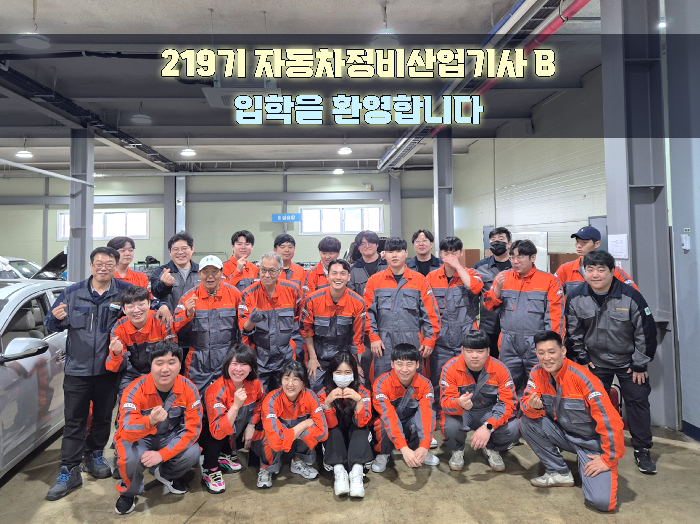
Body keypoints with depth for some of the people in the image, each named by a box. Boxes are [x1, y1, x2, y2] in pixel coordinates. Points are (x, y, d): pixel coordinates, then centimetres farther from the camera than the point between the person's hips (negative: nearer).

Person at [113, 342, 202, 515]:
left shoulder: (189, 389, -21)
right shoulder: (135, 390, -26)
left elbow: (193, 428, -18)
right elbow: (126, 432, -33)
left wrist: (162, 454, -27)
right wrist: (150, 421, -55)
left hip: (170, 436, 2)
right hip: (138, 437, -2)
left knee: (193, 453, -25)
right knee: (131, 458, -33)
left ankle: (167, 474, 12)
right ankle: (128, 491, 3)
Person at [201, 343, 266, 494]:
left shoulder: (254, 384, -16)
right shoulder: (216, 391, -31)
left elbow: (259, 404, 8)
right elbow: (217, 432, -37)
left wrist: (251, 425, -5)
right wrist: (236, 405, -46)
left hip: (235, 435, 6)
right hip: (212, 436, -6)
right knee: (213, 435, -33)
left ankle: (225, 456, 10)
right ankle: (209, 471, -8)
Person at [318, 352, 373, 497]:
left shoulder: (362, 392, -15)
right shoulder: (324, 393, -15)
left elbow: (362, 422, -25)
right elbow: (330, 424, -22)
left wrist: (358, 400, -42)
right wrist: (327, 402, -39)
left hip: (356, 438, 0)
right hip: (335, 440, 1)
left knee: (360, 427, -30)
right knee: (333, 429, -29)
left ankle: (357, 471, -40)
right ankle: (338, 471, -37)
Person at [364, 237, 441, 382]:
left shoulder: (419, 279, 6)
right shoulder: (375, 280, 6)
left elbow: (430, 312, 6)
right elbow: (368, 312, 5)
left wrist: (429, 339, 0)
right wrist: (374, 337, -3)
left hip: (412, 342, 0)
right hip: (384, 343, 0)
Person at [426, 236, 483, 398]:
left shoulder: (470, 274, 6)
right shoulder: (432, 277, 8)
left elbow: (475, 287, -18)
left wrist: (457, 265, -13)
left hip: (465, 338, -1)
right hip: (440, 340, 1)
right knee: (438, 383, 3)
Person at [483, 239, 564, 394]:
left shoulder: (548, 280, -1)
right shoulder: (503, 277, 7)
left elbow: (555, 315, -3)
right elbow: (490, 306, 5)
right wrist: (498, 287, -12)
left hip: (536, 347, -2)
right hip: (508, 346, 2)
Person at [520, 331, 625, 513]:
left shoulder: (582, 377, -26)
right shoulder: (536, 374, -10)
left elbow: (610, 420, -24)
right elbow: (527, 404, -8)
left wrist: (608, 459, -19)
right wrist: (532, 407, -33)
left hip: (593, 442, -5)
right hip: (564, 434, 5)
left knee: (601, 501, -23)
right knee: (527, 422, -20)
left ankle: (586, 464, 10)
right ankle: (560, 473, -1)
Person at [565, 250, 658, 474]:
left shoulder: (631, 296, -20)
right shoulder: (575, 298, -14)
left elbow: (646, 332, -12)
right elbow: (573, 332, -2)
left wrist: (640, 365, -9)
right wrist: (582, 360, 0)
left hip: (629, 361, -1)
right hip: (595, 362, 2)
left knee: (638, 401, 4)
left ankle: (642, 451, 20)